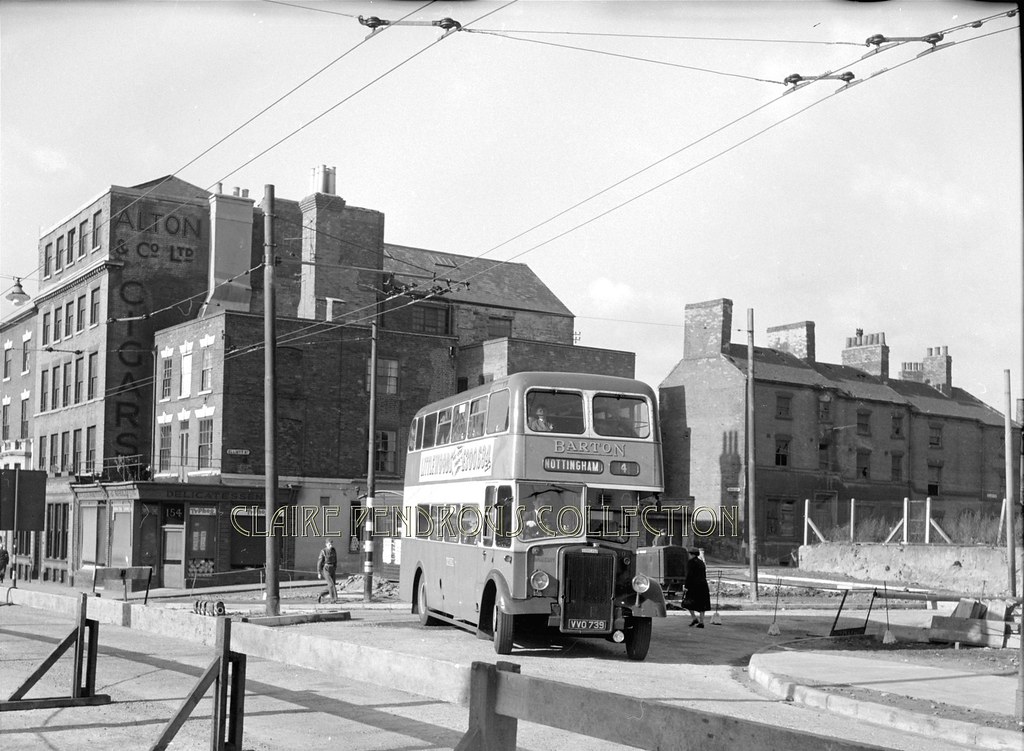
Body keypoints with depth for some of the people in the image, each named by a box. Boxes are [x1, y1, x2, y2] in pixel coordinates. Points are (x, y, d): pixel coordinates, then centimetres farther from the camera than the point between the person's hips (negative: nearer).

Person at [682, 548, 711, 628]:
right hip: (703, 585, 6)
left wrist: (685, 586, -13)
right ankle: (701, 622, 4)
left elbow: (689, 575, -14)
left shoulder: (690, 562, -7)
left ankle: (694, 618, -7)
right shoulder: (701, 562, 14)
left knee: (688, 602, 7)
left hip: (693, 585, -6)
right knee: (701, 604, 8)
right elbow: (704, 575, 17)